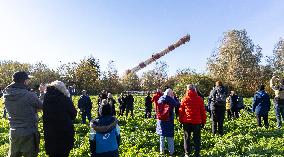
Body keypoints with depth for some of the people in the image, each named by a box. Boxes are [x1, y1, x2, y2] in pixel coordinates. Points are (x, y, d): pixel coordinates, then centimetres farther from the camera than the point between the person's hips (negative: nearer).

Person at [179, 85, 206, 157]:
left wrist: (181, 121, 9)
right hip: (197, 122, 0)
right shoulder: (199, 99, -1)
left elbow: (181, 111, 1)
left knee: (187, 138, 10)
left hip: (187, 121, 0)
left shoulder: (184, 99, -1)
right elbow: (203, 111, 2)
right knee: (197, 138, 9)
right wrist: (203, 121, 9)